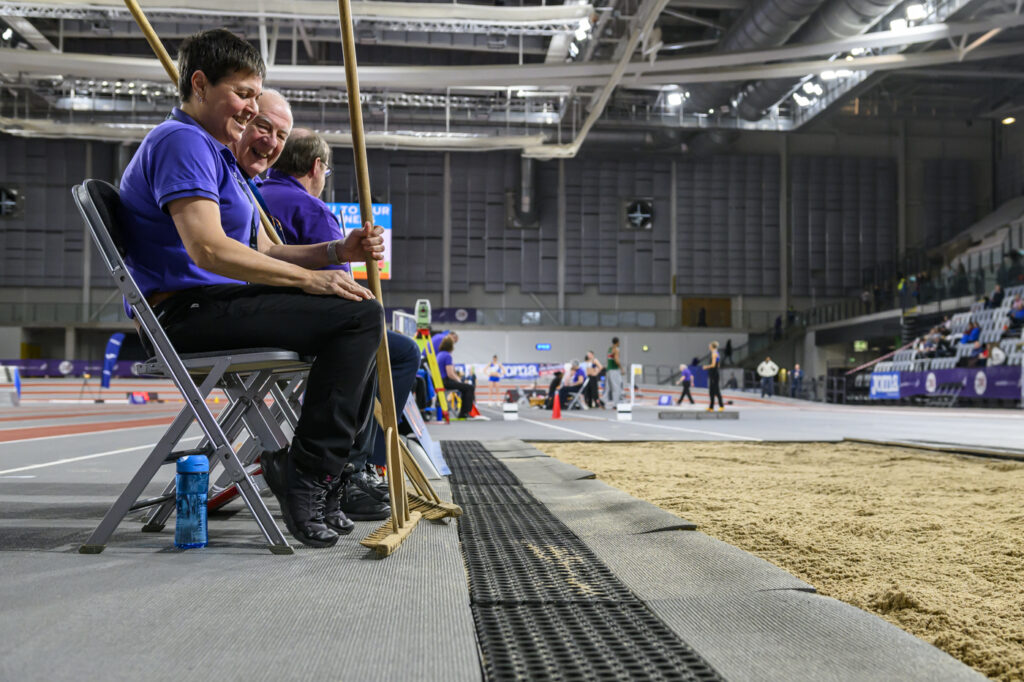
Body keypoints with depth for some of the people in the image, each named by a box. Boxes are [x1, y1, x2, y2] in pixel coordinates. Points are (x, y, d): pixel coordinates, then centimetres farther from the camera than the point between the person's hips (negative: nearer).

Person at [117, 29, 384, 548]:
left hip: (214, 305, 11)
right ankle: (304, 472, -18)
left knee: (362, 313, 16)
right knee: (359, 315, -22)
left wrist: (338, 252, 5)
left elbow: (260, 253, 20)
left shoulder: (213, 151, 25)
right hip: (187, 312, -11)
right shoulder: (182, 142, -10)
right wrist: (310, 279, -21)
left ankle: (336, 466, 14)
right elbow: (208, 249, -25)